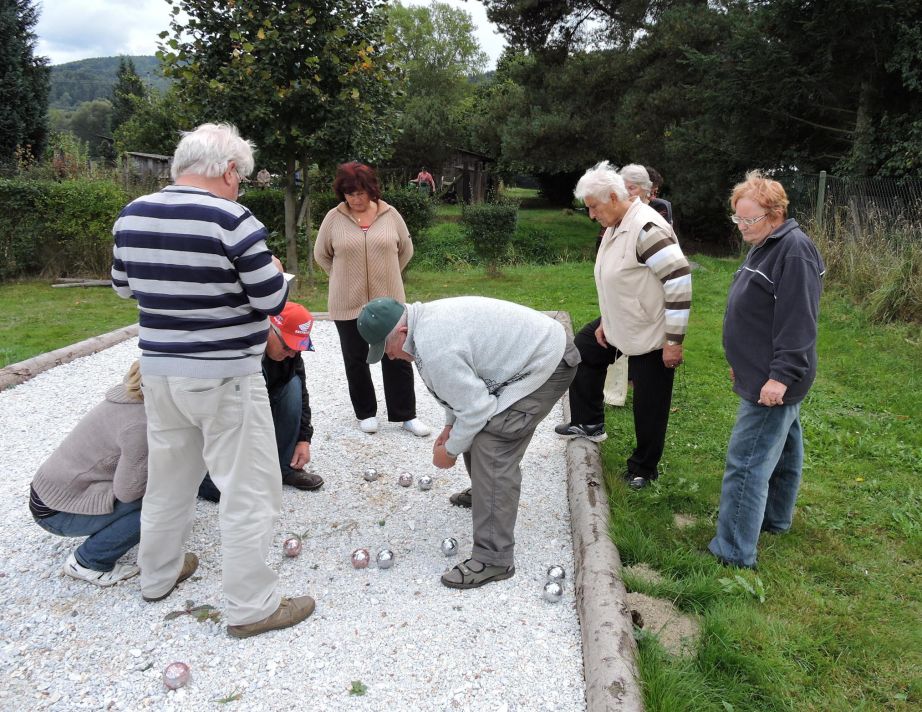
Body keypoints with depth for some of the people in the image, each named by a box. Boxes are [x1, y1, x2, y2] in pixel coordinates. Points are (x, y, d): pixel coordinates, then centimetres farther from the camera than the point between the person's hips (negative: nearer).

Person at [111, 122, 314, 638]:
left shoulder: (131, 216, 3)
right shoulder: (232, 220, -18)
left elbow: (125, 287, 16)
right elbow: (273, 302, -14)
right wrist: (272, 270, 6)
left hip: (159, 370, 7)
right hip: (224, 378, -7)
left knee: (168, 479, 23)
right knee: (248, 492, 5)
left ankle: (158, 576, 40)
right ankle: (252, 607, 15)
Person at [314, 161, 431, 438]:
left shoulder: (390, 215, -1)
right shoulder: (333, 218, -4)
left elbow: (406, 249, 11)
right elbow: (321, 254, 8)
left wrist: (388, 274, 11)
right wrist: (343, 279, 5)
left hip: (388, 301, 0)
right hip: (347, 304, 0)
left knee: (397, 358, 5)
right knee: (355, 360, 10)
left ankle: (406, 415, 17)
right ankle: (365, 413, 27)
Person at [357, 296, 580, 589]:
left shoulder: (433, 350, -26)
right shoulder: (427, 317, 5)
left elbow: (475, 407, -21)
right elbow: (464, 384, 18)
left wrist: (450, 450, -6)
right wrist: (450, 425, 18)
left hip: (547, 365, -11)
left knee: (492, 450, -16)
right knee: (476, 428, 21)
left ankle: (493, 559, -9)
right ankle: (484, 491, 46)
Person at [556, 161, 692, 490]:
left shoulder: (646, 228, -25)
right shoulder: (615, 227, 6)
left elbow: (679, 280, -28)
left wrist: (674, 340, -25)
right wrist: (605, 322, 17)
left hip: (652, 335, -10)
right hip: (619, 325, 10)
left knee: (649, 406, 3)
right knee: (583, 351, 20)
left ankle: (643, 469, 22)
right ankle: (589, 423, 34)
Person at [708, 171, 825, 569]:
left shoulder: (794, 251, -18)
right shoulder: (766, 246, 13)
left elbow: (798, 320, -24)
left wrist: (781, 375, -25)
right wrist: (744, 362, 23)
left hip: (773, 383, -10)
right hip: (765, 375, 11)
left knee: (746, 464, -9)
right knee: (781, 448, 22)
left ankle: (734, 555, -3)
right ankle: (775, 518, 38)